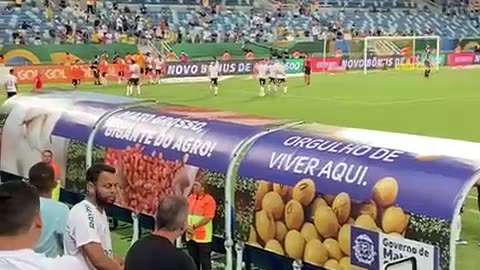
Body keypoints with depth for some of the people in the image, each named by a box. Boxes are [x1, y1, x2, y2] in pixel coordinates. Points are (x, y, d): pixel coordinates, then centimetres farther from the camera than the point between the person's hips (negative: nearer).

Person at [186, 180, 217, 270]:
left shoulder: (209, 200, -13)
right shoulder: (190, 197, 7)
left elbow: (208, 218, -18)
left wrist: (194, 227, -19)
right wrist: (187, 226, -7)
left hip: (203, 236, -6)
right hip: (190, 235, 6)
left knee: (205, 261, 0)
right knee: (193, 260, 16)